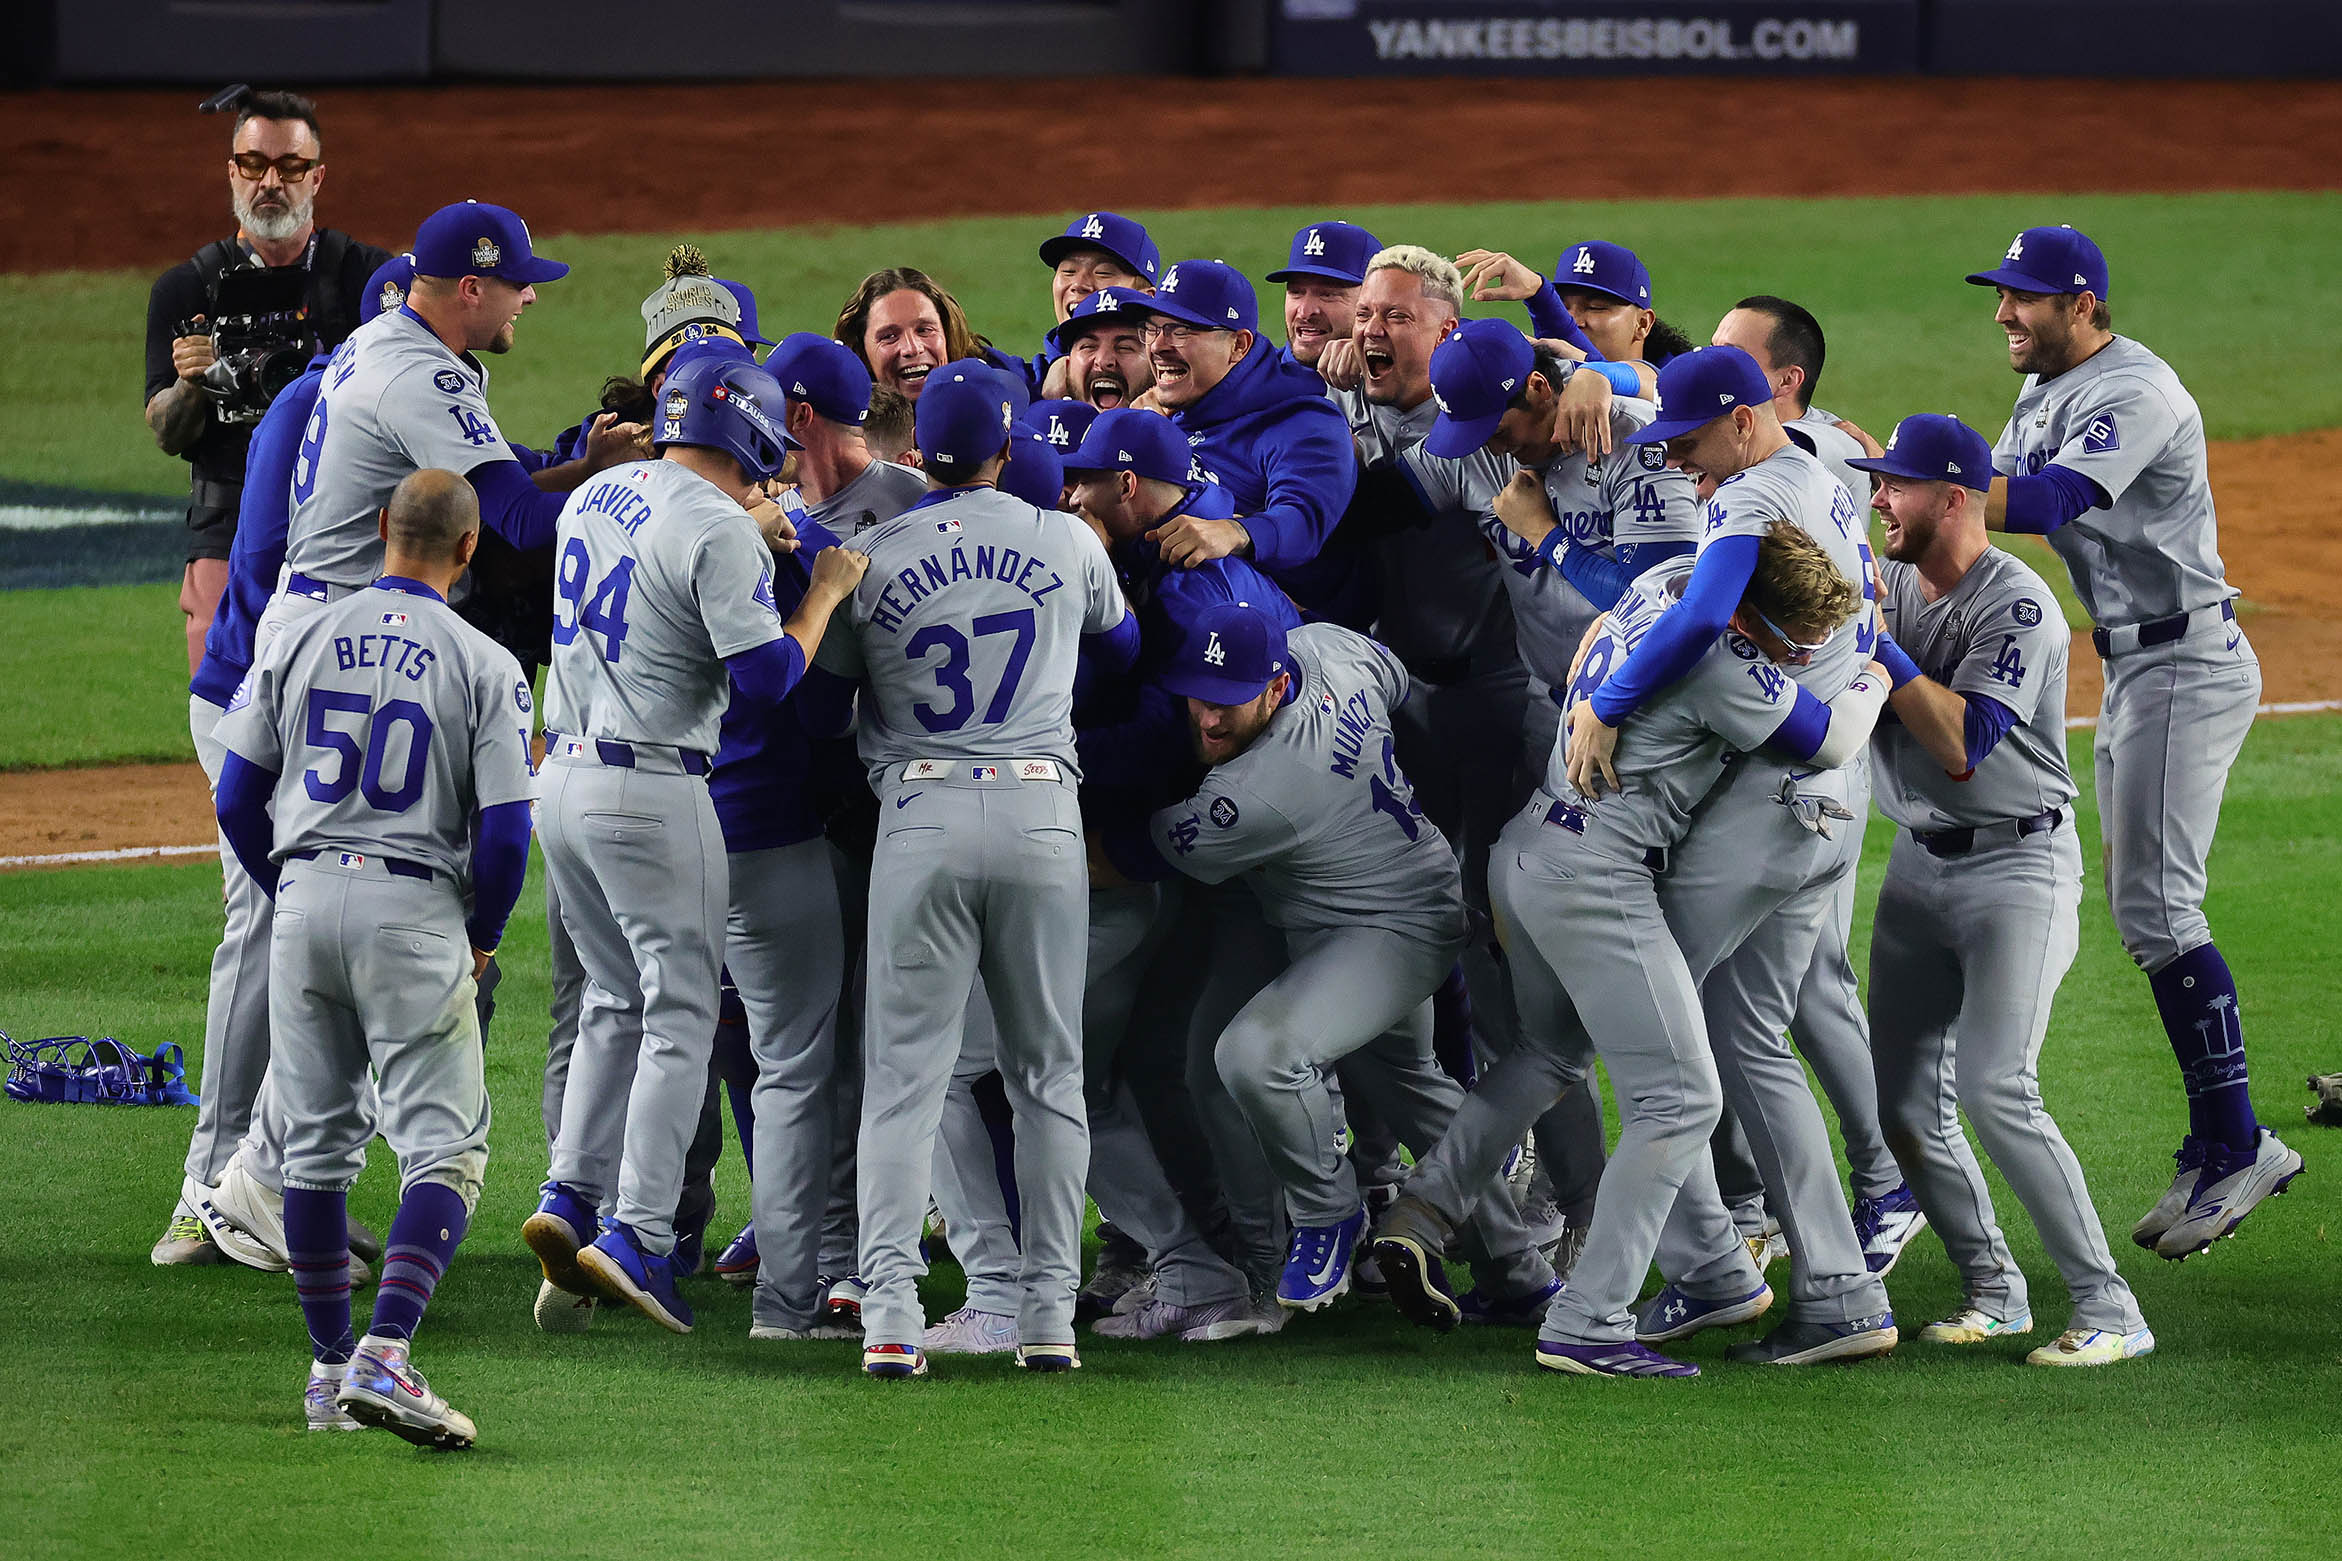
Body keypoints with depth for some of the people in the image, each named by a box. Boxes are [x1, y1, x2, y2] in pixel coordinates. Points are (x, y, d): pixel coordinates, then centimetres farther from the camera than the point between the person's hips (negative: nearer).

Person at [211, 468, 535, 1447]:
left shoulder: (298, 643, 5)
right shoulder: (484, 667, -4)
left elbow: (237, 796, 5)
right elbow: (505, 831, -8)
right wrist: (482, 938, 9)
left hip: (304, 896, 4)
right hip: (417, 910, -4)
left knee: (316, 1144, 14)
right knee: (444, 1146, -2)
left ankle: (330, 1369, 19)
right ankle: (383, 1358, -20)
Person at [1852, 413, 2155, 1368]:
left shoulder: (2016, 606, -18)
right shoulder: (1893, 584, 6)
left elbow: (1961, 744, -27)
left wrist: (1876, 637, -26)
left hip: (2018, 868, -8)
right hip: (1918, 864, 8)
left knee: (1996, 1093, -19)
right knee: (1902, 1100, 5)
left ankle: (2108, 1310, -14)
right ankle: (1991, 1289, 20)